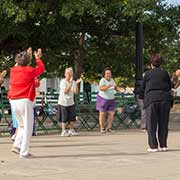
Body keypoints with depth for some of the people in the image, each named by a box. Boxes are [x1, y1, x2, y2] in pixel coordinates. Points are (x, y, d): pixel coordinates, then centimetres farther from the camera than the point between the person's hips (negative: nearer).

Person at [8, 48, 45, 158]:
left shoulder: (13, 70, 8)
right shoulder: (29, 71, -6)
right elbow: (42, 68, 11)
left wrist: (24, 56, 37)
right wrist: (38, 58, 26)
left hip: (13, 101, 6)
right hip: (25, 101, -6)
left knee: (22, 125, 22)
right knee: (28, 127, 0)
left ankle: (17, 145, 8)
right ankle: (24, 152, -3)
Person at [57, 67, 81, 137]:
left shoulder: (73, 82, 0)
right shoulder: (63, 82, -11)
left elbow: (76, 92, -9)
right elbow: (65, 91, -23)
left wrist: (76, 84, -20)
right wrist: (70, 83, -28)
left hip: (71, 103, 5)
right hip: (63, 103, -4)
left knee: (72, 117, 6)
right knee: (64, 118, -2)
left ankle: (71, 130, 20)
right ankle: (64, 131, 4)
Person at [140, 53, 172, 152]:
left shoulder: (147, 74, 3)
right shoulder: (165, 73, 7)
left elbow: (143, 88, 8)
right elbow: (170, 86, 13)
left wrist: (143, 98, 24)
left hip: (151, 99, -2)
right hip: (165, 99, 2)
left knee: (151, 124, 2)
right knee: (163, 123, 8)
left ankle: (153, 146, -2)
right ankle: (163, 145, 8)